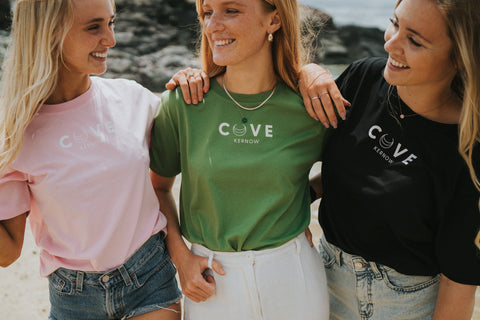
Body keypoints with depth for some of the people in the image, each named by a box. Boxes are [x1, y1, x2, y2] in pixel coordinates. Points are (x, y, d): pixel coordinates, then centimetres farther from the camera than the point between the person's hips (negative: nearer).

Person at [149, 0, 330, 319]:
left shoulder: (312, 107, -9)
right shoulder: (182, 102, -9)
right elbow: (158, 186, 3)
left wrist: (296, 202, -3)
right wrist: (180, 256, -5)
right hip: (212, 277, 0)